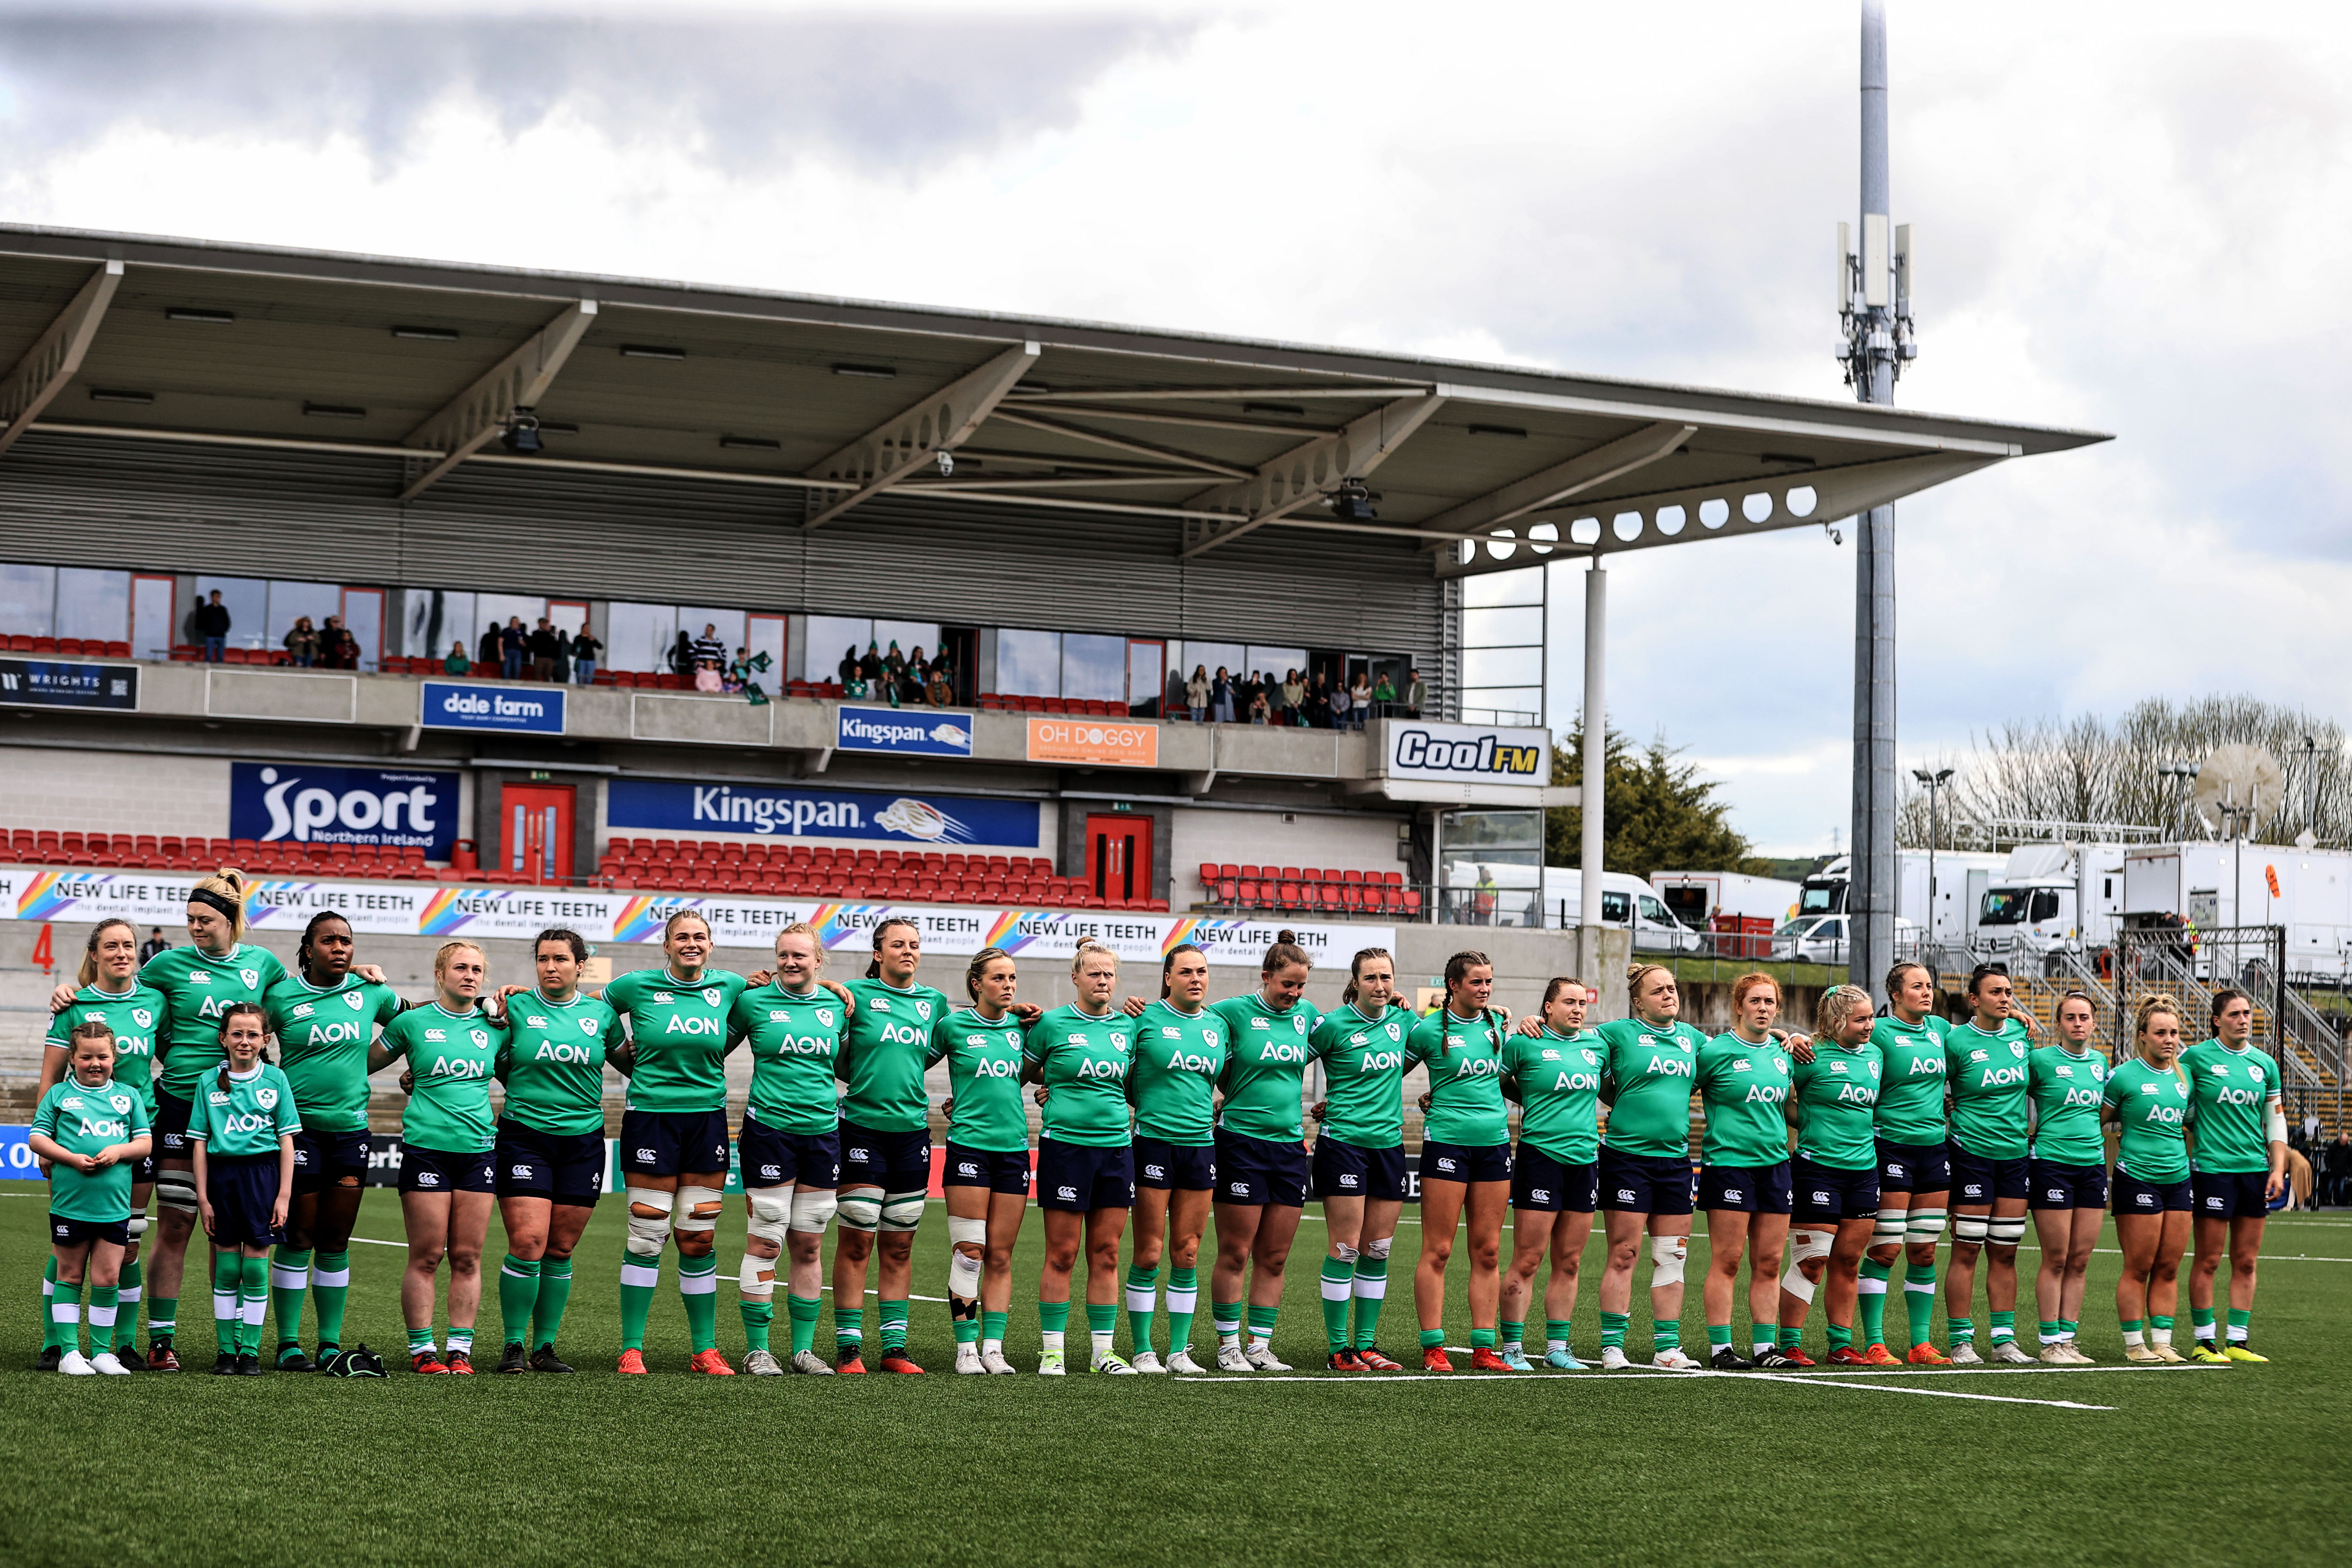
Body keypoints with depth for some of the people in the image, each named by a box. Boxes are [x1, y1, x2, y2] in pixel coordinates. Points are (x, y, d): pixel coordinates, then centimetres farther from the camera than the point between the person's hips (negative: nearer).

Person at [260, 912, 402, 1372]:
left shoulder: (369, 992, 7)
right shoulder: (282, 995, -3)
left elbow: (407, 1015, 25)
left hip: (351, 1127, 3)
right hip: (299, 1124, -3)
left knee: (336, 1242, 6)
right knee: (298, 1239, -3)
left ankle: (330, 1345, 12)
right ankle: (288, 1345, 5)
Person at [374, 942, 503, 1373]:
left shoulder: (495, 1027, 9)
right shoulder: (412, 1022, 3)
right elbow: (365, 1063, 14)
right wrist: (420, 1078, 5)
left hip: (478, 1148, 3)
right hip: (425, 1147, -3)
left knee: (467, 1257, 3)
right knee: (426, 1257, -3)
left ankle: (461, 1349, 8)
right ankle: (421, 1350, 3)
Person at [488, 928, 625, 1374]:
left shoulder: (601, 1013, 7)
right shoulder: (517, 1008, 1)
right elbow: (499, 1071, 8)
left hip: (583, 1140, 2)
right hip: (524, 1136, -2)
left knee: (560, 1250, 5)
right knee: (527, 1243, -12)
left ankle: (544, 1346, 14)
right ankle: (513, 1345, 0)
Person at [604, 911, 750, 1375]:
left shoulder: (729, 987, 5)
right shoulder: (637, 987, -2)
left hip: (708, 1119, 3)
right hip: (651, 1118, -3)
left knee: (700, 1239, 5)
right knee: (647, 1236, -3)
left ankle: (705, 1350, 12)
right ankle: (631, 1350, 4)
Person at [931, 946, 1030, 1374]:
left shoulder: (1021, 1025, 9)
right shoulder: (953, 1025, -1)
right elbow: (916, 1065, 7)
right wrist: (959, 1101, 2)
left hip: (1014, 1147, 4)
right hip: (968, 1144, -4)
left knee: (1000, 1257, 4)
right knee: (969, 1252, -7)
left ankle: (993, 1347, 7)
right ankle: (966, 1348, -1)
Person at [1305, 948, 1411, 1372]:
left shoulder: (1402, 1020, 7)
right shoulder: (1334, 1024, -9)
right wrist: (1327, 1103, -1)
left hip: (1389, 1143, 5)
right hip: (1343, 1142, -5)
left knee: (1378, 1249, 7)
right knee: (1345, 1248, -5)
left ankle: (1366, 1344, 14)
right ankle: (1338, 1349, 0)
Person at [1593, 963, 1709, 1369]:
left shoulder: (1691, 1038, 13)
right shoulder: (1618, 1033, -3)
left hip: (1676, 1158, 5)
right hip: (1627, 1155, -5)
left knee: (1672, 1256, 6)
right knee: (1623, 1255, -3)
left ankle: (1667, 1347, 12)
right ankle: (1612, 1347, 2)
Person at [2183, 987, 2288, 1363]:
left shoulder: (2265, 1064, 10)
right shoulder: (2196, 1058, -2)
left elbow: (2276, 1121, 13)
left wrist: (2278, 1169, 6)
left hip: (2256, 1170, 4)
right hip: (2212, 1168, -4)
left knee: (2246, 1262, 6)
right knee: (2209, 1261, -3)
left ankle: (2237, 1341, 11)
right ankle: (2205, 1342, 3)